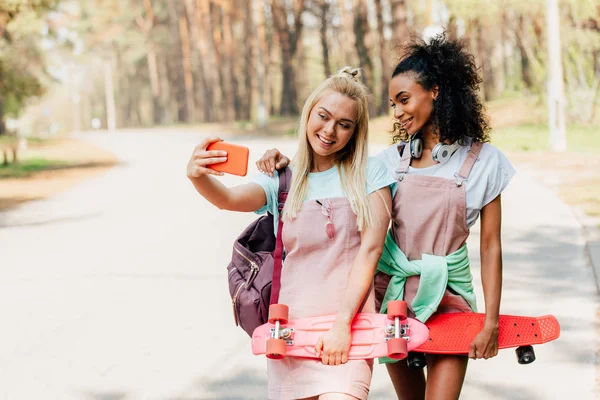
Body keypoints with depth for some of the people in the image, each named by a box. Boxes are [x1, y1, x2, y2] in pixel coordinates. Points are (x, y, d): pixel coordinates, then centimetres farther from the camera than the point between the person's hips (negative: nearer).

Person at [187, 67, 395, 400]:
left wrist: (342, 322, -11)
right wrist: (198, 177, -32)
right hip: (292, 322, 3)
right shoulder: (283, 181, 9)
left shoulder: (369, 173, 5)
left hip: (349, 322, -2)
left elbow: (371, 247, -3)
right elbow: (231, 199, -9)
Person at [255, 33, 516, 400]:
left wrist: (491, 322, -4)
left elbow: (491, 247, -2)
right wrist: (287, 164, -13)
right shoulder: (395, 157, 6)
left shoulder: (482, 161, -3)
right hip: (394, 288, 3)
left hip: (448, 294, -3)